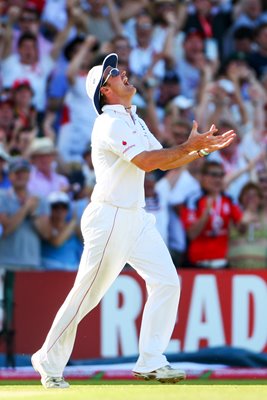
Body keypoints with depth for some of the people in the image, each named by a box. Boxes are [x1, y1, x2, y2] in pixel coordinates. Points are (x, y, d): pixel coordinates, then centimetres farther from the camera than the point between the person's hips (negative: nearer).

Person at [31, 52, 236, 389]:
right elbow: (145, 161, -24)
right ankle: (49, 363, 8)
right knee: (86, 295, -5)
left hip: (136, 218, 9)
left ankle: (150, 362, 3)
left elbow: (166, 162, 18)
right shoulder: (110, 123, -14)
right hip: (109, 219, -9)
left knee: (166, 282, -1)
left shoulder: (135, 121, 16)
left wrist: (204, 149, 7)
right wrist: (187, 147, -18)